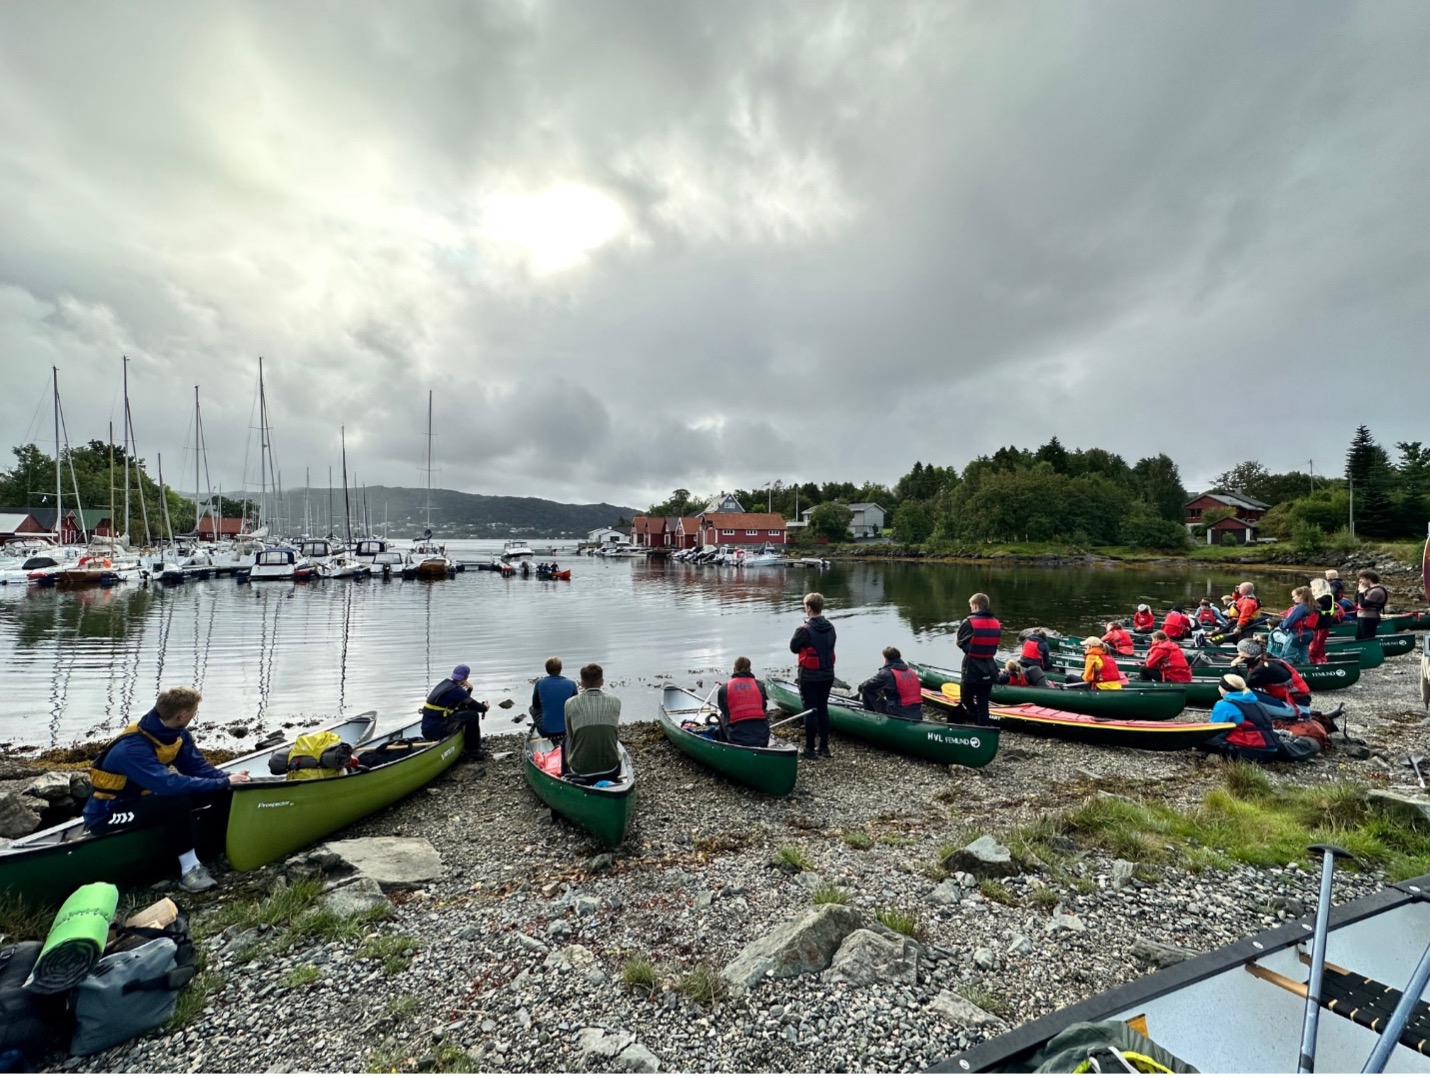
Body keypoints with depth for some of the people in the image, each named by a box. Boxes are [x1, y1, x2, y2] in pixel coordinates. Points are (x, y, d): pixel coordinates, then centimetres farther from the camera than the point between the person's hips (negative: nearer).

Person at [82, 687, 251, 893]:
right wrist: (224, 782, -38)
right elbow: (169, 784, -42)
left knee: (218, 789, -10)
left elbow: (199, 767, -7)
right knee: (176, 801, -36)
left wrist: (229, 778, -25)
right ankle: (189, 869, -25)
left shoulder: (178, 734, -7)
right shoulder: (132, 748, -32)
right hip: (108, 816, -8)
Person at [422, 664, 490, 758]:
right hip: (435, 731, -10)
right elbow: (475, 707, -10)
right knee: (473, 715, -11)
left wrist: (469, 690, 8)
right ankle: (472, 751, 3)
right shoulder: (456, 690, -15)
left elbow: (462, 705, 21)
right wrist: (485, 707, 11)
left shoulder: (445, 683, 12)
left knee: (465, 711, 18)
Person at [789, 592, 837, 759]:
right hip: (828, 675, 6)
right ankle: (824, 747, 23)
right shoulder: (830, 627, 0)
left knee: (810, 710, 2)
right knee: (823, 709, 15)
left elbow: (793, 647, -8)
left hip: (809, 677, -6)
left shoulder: (805, 629, -20)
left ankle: (810, 749, 11)